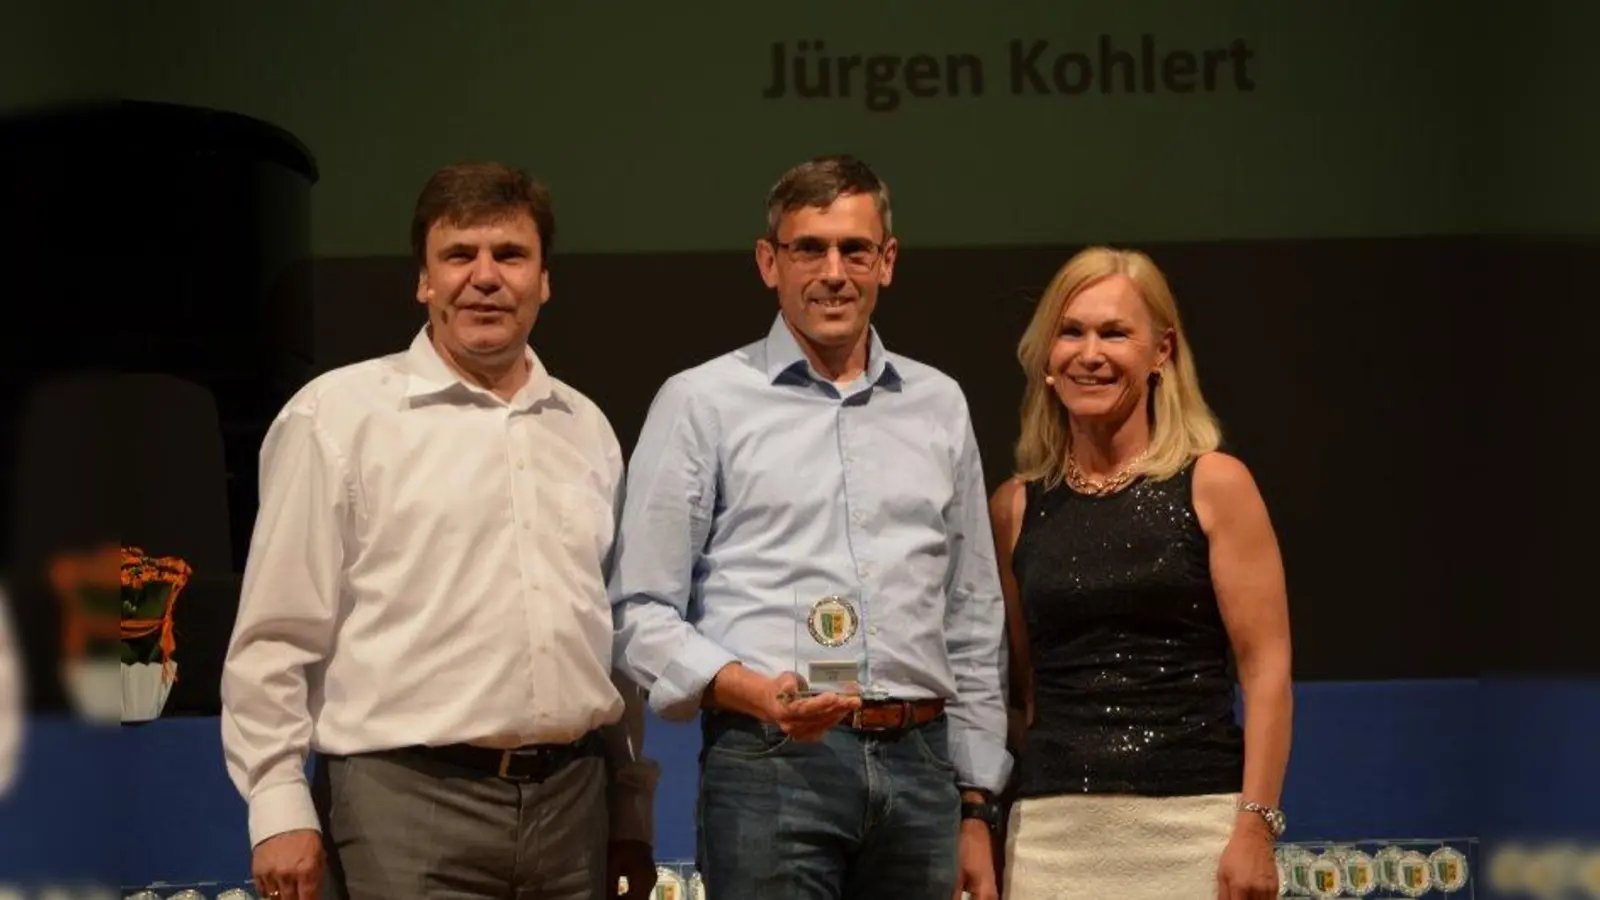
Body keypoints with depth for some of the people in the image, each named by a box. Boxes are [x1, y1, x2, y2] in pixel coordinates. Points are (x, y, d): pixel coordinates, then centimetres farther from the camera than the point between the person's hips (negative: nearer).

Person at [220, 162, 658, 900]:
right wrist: (281, 809, -9)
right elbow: (275, 637, -3)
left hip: (571, 802, 5)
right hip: (405, 805, -5)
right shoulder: (338, 414, 0)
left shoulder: (586, 429, 15)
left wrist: (631, 813, 17)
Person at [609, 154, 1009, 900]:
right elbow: (642, 614, 0)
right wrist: (750, 691, -17)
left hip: (919, 764, 4)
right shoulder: (701, 402, 4)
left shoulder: (939, 405, 16)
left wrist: (977, 808, 13)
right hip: (771, 763, -4)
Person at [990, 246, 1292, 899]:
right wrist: (983, 818, 8)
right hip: (1054, 823, 3)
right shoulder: (1016, 507, 10)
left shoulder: (1215, 484, 0)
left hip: (1191, 819, -3)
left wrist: (1256, 825, -12)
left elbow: (1266, 668, -4)